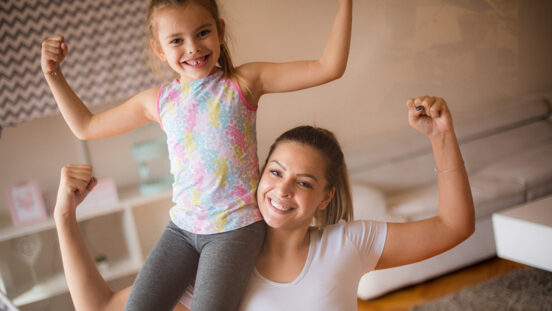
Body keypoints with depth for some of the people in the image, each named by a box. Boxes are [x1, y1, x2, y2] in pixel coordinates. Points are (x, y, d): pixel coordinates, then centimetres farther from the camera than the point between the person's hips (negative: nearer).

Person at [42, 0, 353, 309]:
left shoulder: (244, 83, -6)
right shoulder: (159, 101, 3)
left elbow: (329, 67, -12)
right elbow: (86, 127, 15)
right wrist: (53, 73, 7)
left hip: (236, 226, -3)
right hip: (183, 226, 4)